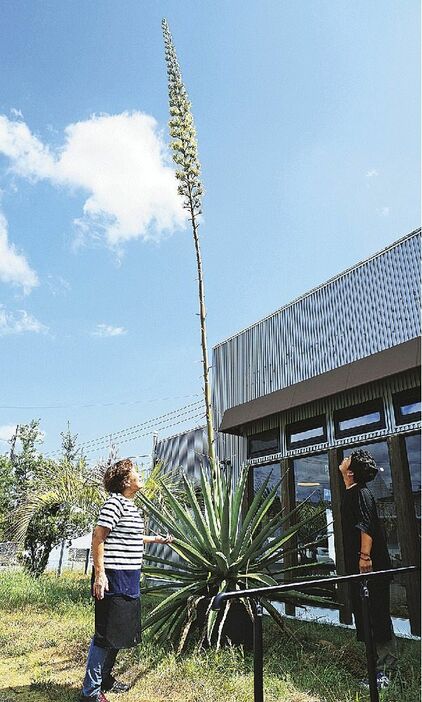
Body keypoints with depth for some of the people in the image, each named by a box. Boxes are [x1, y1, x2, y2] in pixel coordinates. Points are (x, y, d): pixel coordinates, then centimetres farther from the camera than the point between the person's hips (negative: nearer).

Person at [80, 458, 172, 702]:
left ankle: (105, 678, 36)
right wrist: (99, 574, -23)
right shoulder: (114, 503, -16)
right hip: (113, 577, -10)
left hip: (129, 579, 10)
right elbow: (98, 538, -20)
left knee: (121, 631, 19)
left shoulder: (131, 505, 13)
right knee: (106, 633, 0)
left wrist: (156, 539, 23)